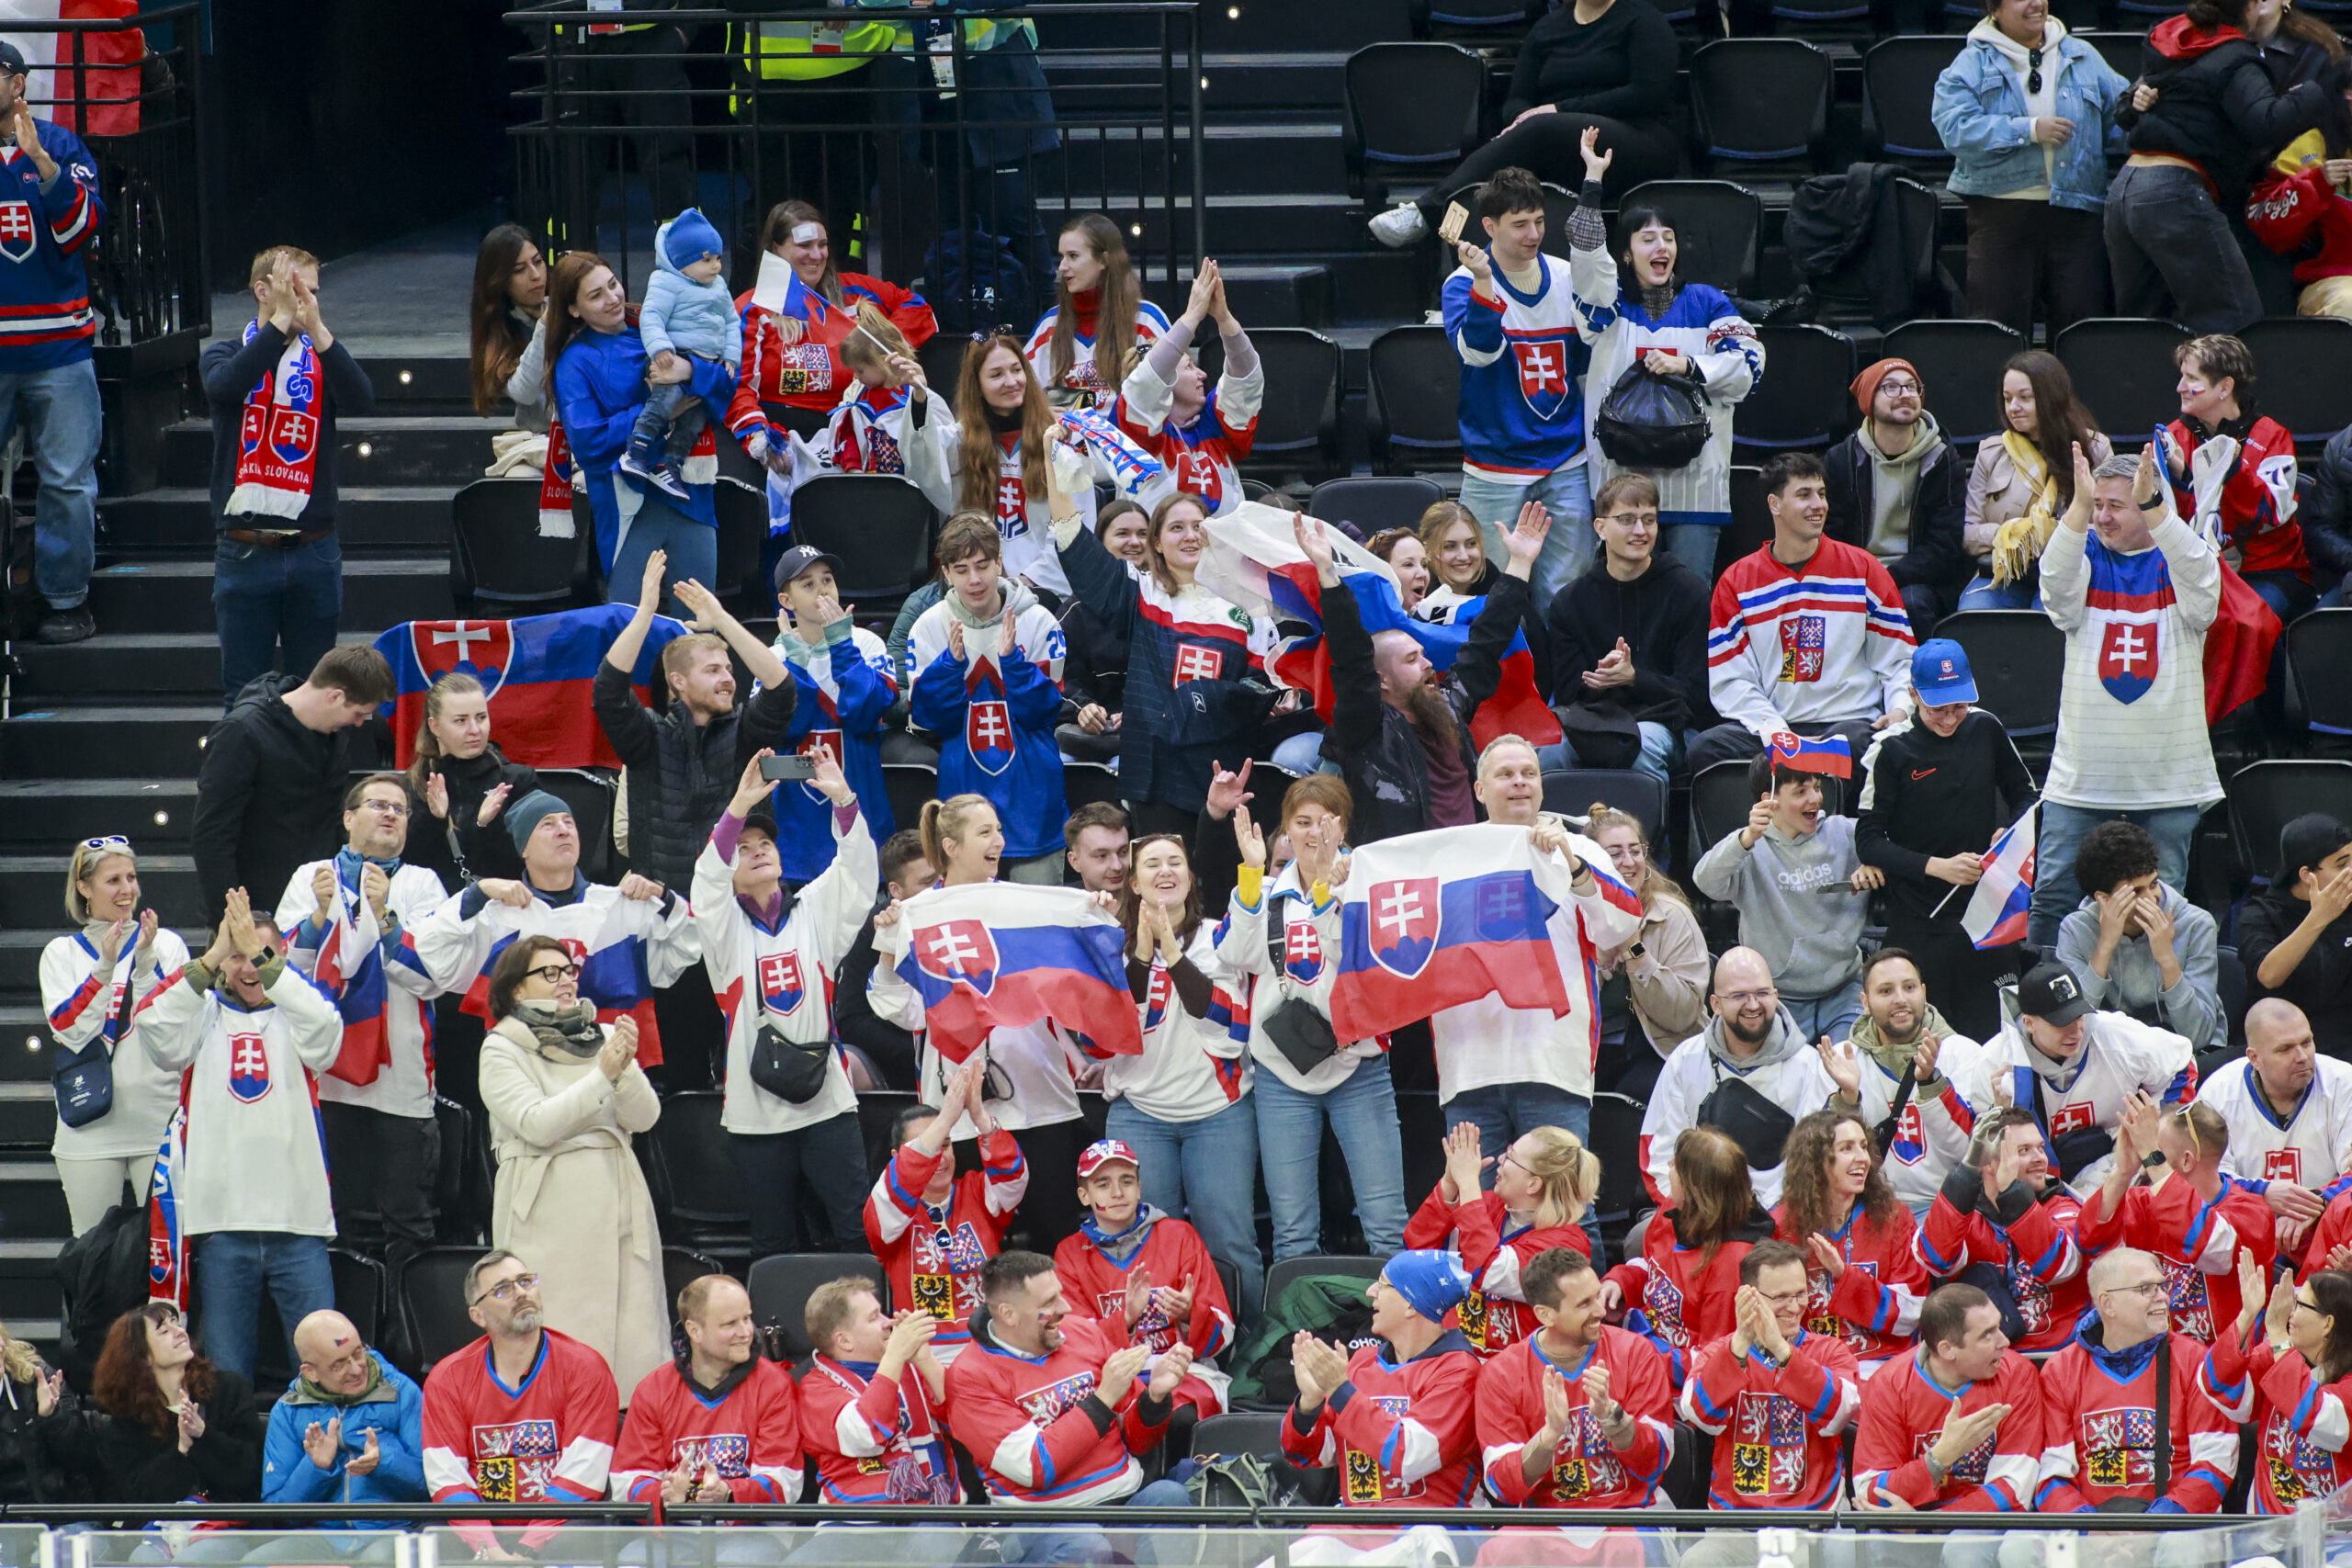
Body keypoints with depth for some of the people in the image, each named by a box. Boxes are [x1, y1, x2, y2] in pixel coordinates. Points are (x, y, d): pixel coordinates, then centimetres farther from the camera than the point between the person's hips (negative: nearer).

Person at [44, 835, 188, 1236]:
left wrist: (146, 960, -17)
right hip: (90, 1126, 1)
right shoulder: (61, 954, 7)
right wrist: (104, 966, -16)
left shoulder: (166, 944, 6)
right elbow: (69, 1029, -7)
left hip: (159, 1123, -1)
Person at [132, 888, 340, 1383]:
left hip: (298, 1217, -1)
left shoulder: (293, 1016, 8)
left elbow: (323, 1029, -15)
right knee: (224, 1374, 3)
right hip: (221, 1219, 1)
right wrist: (211, 961, -17)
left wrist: (264, 956, -19)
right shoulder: (204, 1016, 9)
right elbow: (157, 1034, -10)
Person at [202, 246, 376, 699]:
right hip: (244, 552, -1)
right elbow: (226, 385, -19)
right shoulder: (227, 354, 5)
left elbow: (360, 402, -13)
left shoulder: (321, 360, 8)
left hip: (313, 550, 1)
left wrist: (317, 329, -22)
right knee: (244, 692, 2)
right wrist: (281, 321, -21)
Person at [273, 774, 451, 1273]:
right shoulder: (312, 877, 12)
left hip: (400, 1077, -1)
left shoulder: (421, 884, 9)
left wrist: (383, 917, -16)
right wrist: (321, 913, -14)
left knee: (408, 1224, -1)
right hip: (326, 1073, 1)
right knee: (326, 1219, 3)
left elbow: (434, 978, -5)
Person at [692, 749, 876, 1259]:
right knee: (773, 1245, 5)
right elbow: (708, 879, -13)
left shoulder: (814, 911, 12)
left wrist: (843, 798, -20)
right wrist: (739, 807, -28)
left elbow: (857, 871, -3)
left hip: (826, 1098, 1)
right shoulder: (726, 926, 6)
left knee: (858, 1231, -6)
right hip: (755, 1108, -1)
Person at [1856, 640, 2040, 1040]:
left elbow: (2025, 795, 18)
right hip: (1919, 927, -3)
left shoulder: (1985, 730, 4)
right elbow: (1868, 840, -6)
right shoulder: (1893, 751, -6)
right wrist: (1935, 867, -18)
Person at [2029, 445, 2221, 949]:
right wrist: (2079, 506, -31)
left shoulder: (2176, 563, 2)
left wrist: (2151, 507, -34)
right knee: (2054, 892, -4)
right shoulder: (2087, 560, 6)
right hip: (2082, 770, 1)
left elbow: (2200, 578, -21)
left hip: (2168, 773, -1)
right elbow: (2057, 581, -15)